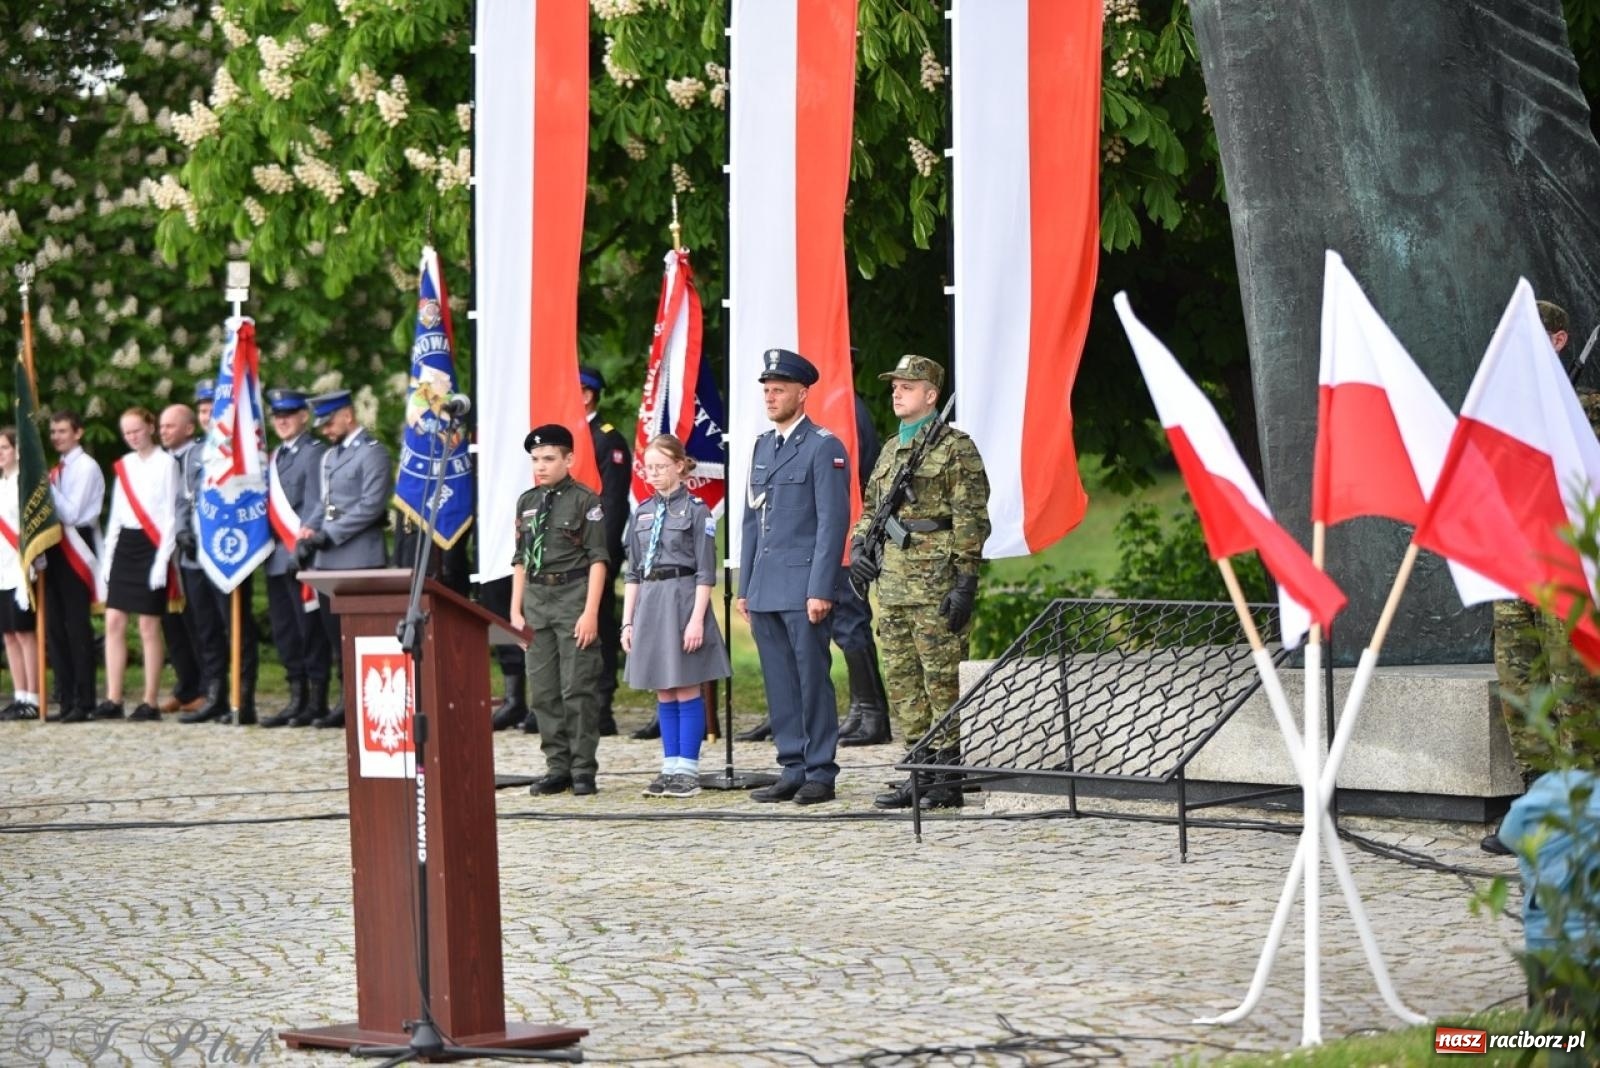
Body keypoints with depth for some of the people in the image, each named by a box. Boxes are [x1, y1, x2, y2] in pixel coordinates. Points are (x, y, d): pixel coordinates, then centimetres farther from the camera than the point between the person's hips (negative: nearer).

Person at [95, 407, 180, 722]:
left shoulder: (166, 463, -5)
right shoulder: (124, 465, 13)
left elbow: (170, 515, -8)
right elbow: (116, 513, 16)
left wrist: (162, 559, -13)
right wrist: (108, 556, 9)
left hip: (151, 544, -6)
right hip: (124, 545, 6)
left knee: (148, 626, -4)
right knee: (113, 622, 0)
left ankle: (151, 702, 2)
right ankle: (113, 700, 3)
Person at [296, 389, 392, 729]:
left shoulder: (371, 452, -6)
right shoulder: (330, 456, 21)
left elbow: (371, 506, -14)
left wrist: (329, 534, -16)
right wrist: (306, 532, 4)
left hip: (358, 558, -8)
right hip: (327, 560, 8)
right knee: (335, 635, 7)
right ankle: (347, 700, 11)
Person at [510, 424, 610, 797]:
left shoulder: (586, 501, -5)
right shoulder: (527, 502, 13)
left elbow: (597, 559, -7)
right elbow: (520, 560, 16)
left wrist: (590, 613, -14)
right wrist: (516, 610, 10)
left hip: (573, 598, -6)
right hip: (537, 601, 6)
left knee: (578, 690, -5)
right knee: (543, 692, 7)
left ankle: (583, 770, 2)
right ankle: (557, 768, 14)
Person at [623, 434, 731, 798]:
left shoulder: (696, 509, -4)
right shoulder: (642, 513, 13)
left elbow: (706, 572, -7)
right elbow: (632, 573, 15)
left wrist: (697, 619, -14)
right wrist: (627, 621, 10)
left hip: (682, 599, -6)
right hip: (649, 603, 6)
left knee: (686, 689, -2)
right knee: (663, 692, 8)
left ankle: (688, 770, 2)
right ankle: (670, 767, 13)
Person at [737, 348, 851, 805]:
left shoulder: (824, 447, -5)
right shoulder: (763, 446, 17)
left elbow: (833, 522, -11)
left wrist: (821, 590, -16)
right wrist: (744, 588, 16)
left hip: (803, 588, -7)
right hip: (765, 590, 7)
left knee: (812, 680, -4)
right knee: (779, 683, 8)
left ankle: (820, 773, 1)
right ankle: (793, 770, 13)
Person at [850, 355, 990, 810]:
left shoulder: (955, 448, -6)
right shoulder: (891, 450, 18)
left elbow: (972, 520, -11)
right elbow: (871, 509, 26)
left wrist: (966, 584, -16)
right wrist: (859, 547, 7)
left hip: (936, 584, -8)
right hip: (892, 582, 8)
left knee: (940, 681, -5)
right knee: (902, 682, 9)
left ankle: (947, 780, -1)